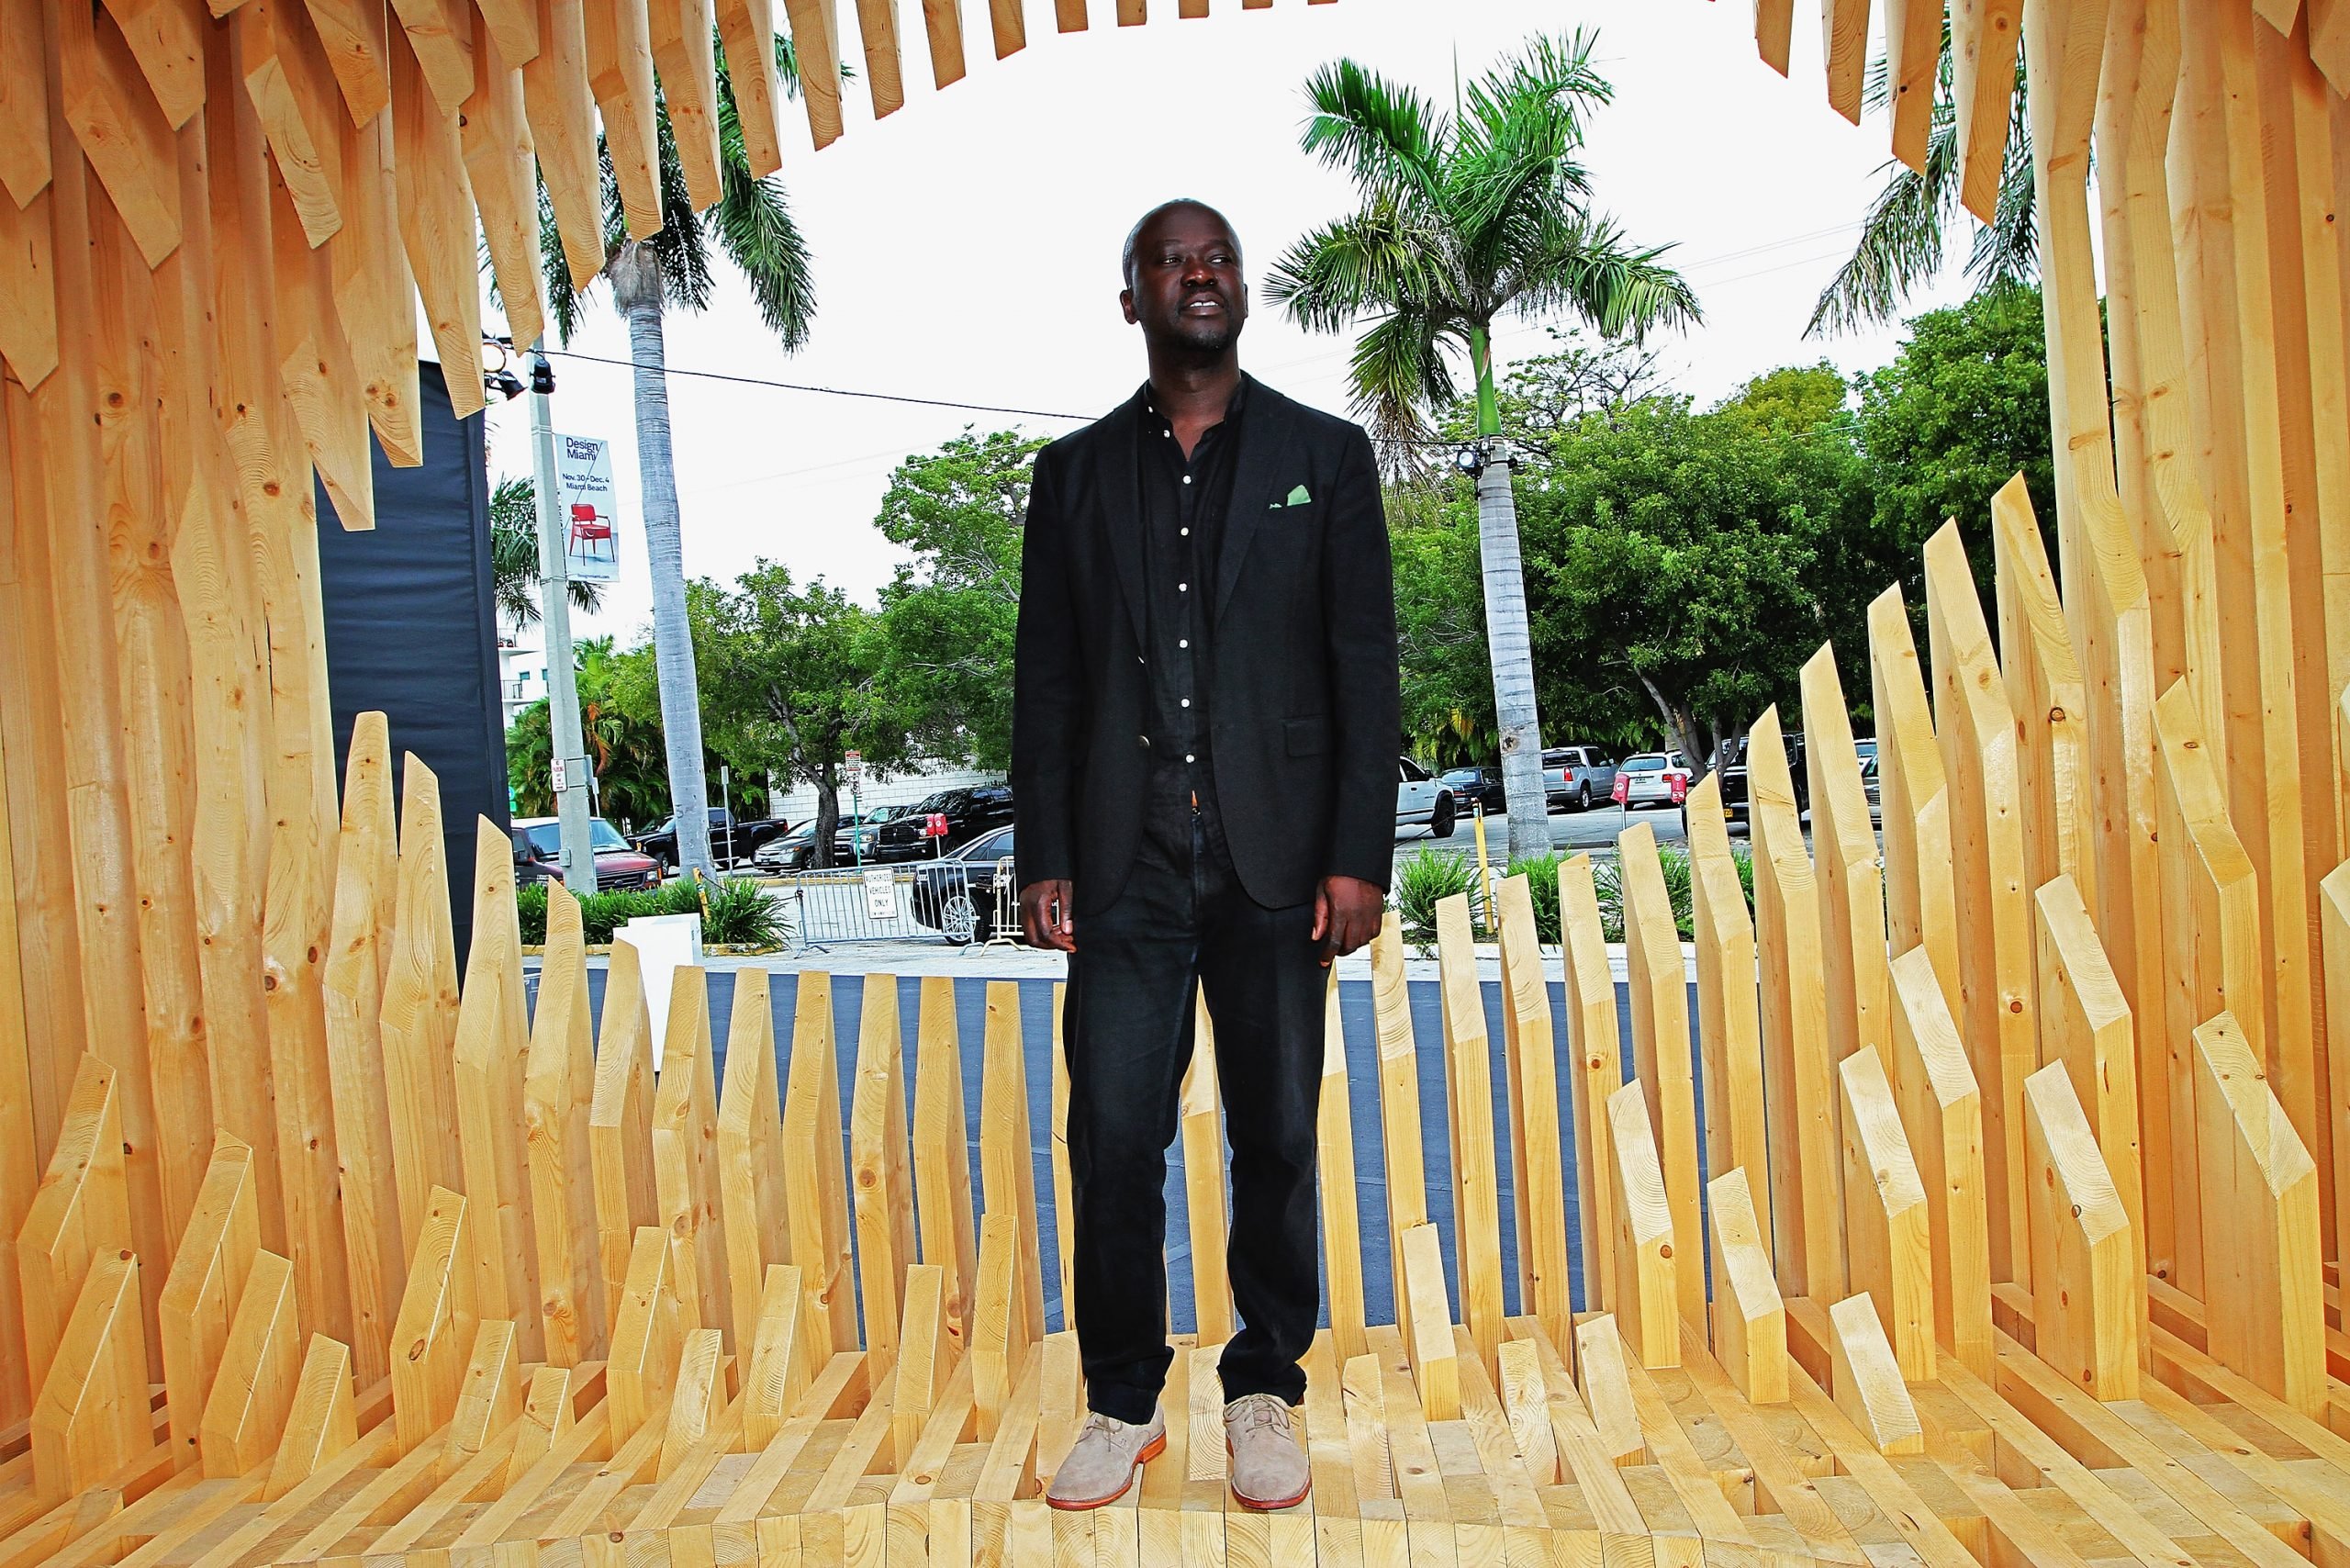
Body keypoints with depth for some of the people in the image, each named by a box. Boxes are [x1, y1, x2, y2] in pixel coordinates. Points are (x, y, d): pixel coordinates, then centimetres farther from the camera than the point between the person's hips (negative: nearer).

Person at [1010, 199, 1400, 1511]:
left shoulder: (1325, 456, 9)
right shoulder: (1076, 471, 13)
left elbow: (1367, 667, 3)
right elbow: (1047, 679, 10)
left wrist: (1361, 855, -6)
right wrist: (1045, 858, 2)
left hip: (1274, 859, -1)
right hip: (1127, 862, 1)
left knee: (1277, 1137, 7)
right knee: (1114, 1135, 3)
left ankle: (1266, 1393, 27)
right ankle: (1125, 1404, 23)